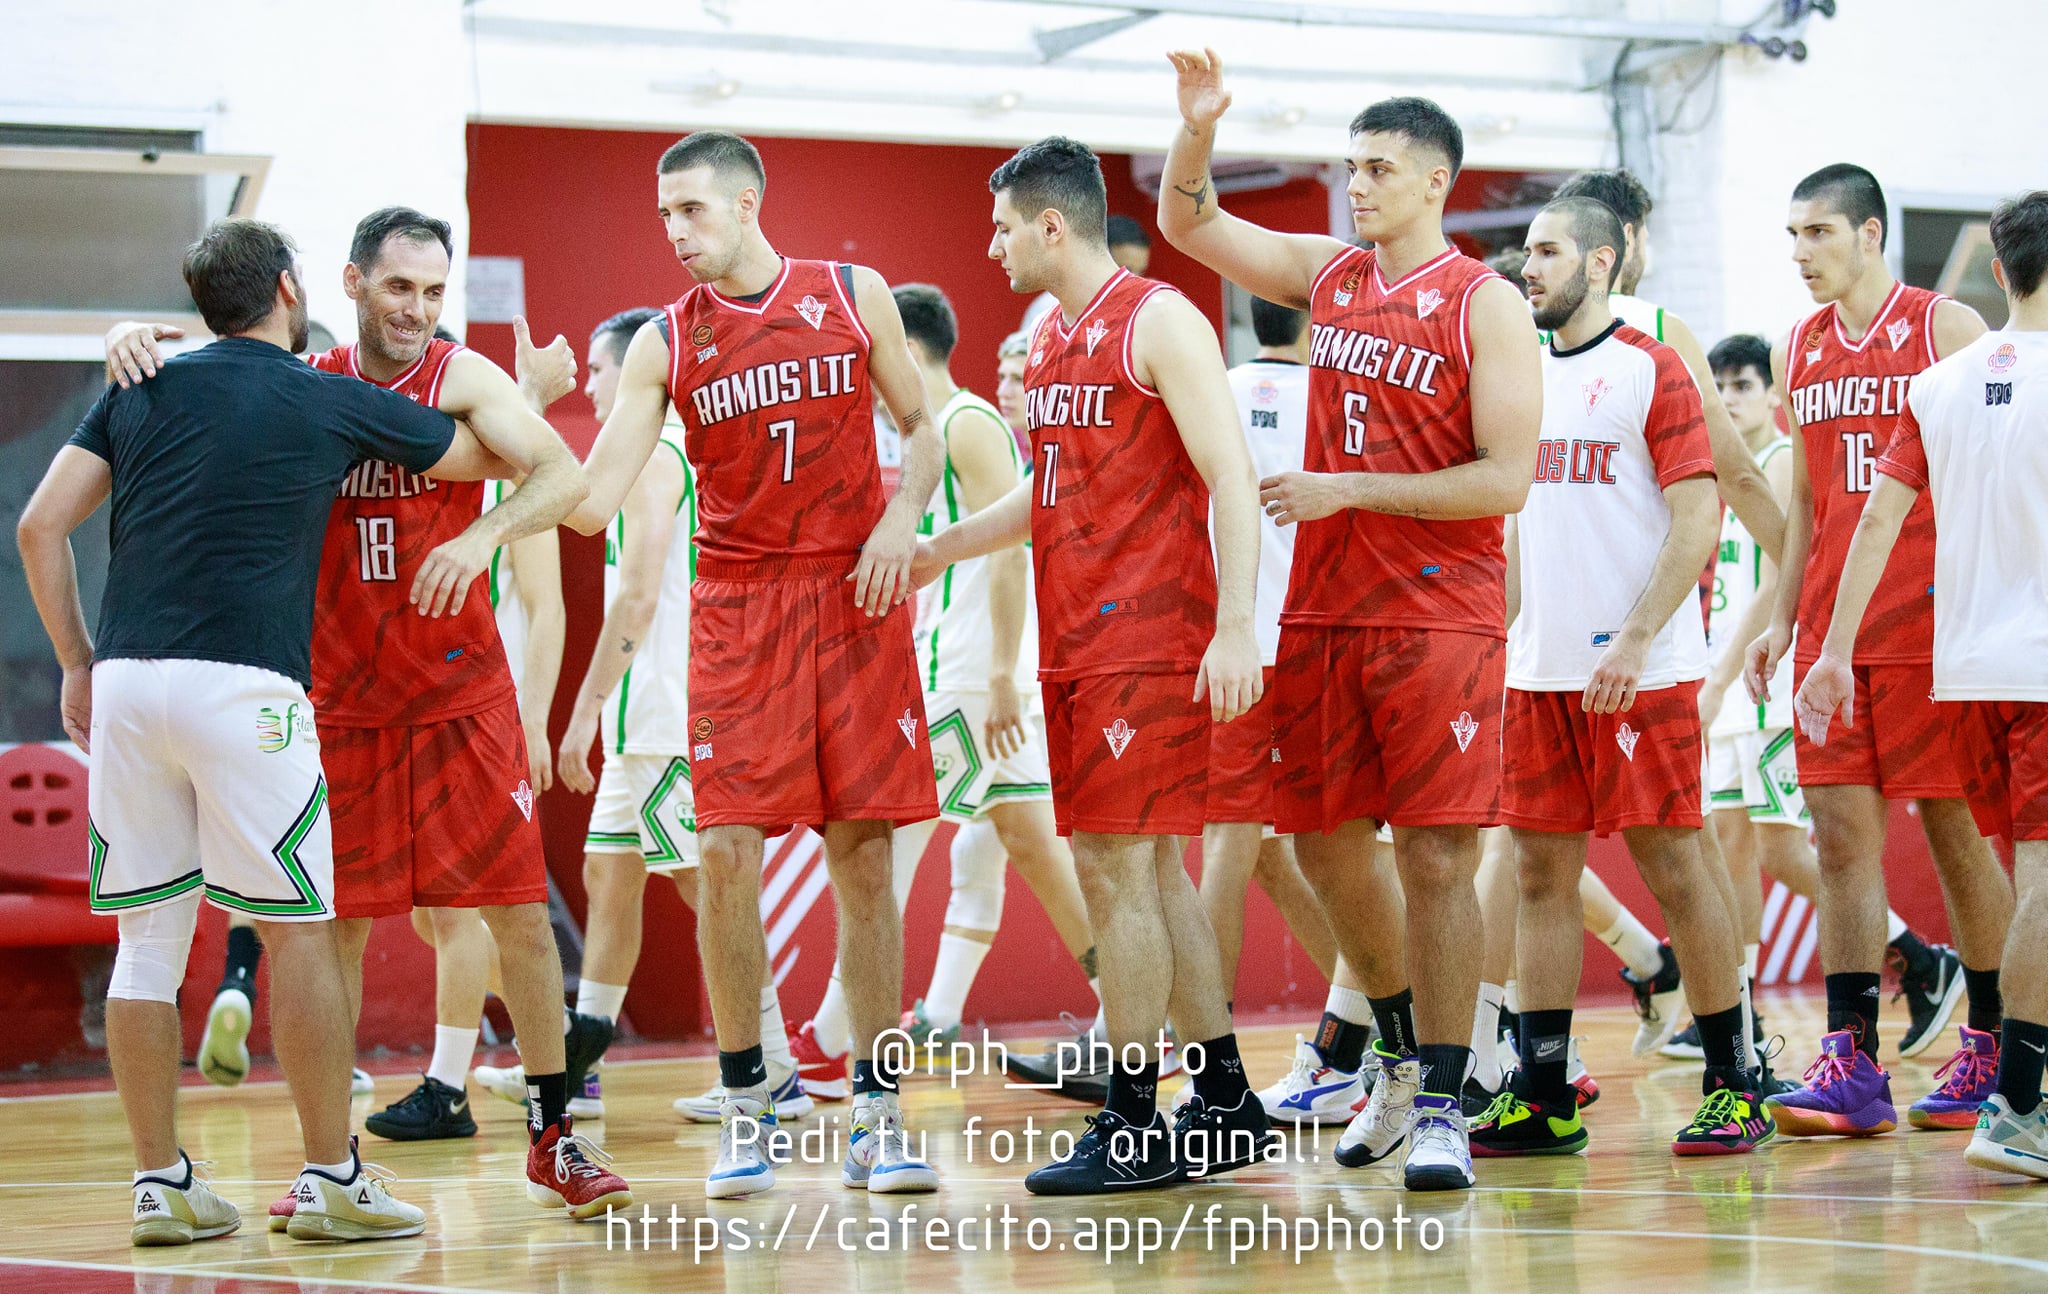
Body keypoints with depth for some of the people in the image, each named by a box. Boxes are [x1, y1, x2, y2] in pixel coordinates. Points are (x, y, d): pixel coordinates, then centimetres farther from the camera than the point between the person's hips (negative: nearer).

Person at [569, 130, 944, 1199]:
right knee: (726, 853, -8)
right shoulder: (665, 343, 2)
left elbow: (921, 427, 12)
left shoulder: (855, 297, 3)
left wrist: (901, 515, -6)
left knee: (862, 854, -1)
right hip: (736, 603, 0)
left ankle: (876, 1113, 6)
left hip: (855, 599, 0)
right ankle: (744, 1105, 6)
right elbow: (591, 500, -4)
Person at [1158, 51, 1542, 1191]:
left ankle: (1441, 1107, 0)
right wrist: (1197, 130, -3)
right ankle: (1405, 1056, 30)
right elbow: (1188, 224, 16)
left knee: (1437, 857, -6)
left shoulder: (1485, 306, -7)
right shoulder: (1328, 274, 11)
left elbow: (1506, 480, -13)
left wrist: (1346, 491, -15)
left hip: (1439, 618, -6)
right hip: (1323, 613, 6)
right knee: (1326, 844, 11)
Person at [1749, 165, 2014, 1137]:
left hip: (1934, 627, -5)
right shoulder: (1797, 353, 14)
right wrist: (1781, 620, 14)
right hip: (1832, 635, 5)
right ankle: (1851, 1066, -3)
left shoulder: (1947, 329, -2)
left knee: (1958, 832, 0)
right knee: (1841, 835, -2)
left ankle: (1990, 1049, 12)